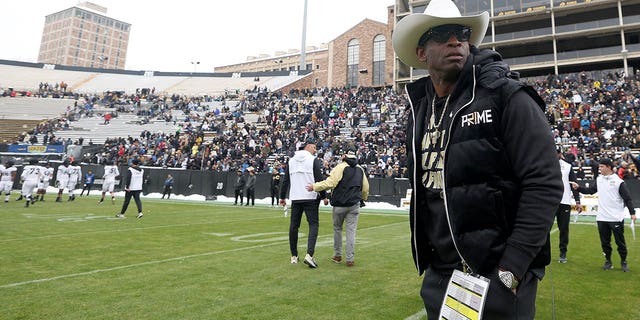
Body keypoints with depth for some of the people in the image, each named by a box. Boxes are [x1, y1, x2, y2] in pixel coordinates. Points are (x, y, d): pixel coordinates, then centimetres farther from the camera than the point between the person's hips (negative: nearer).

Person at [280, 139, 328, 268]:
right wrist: (324, 196, -1)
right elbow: (319, 180, -9)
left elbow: (285, 181, 12)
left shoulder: (291, 161, 11)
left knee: (294, 225, 11)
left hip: (295, 198, 5)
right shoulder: (314, 160, -4)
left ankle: (294, 256, 17)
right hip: (311, 198, -4)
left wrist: (282, 197, 18)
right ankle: (309, 255, -17)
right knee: (313, 224, -1)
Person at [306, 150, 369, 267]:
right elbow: (365, 188, 16)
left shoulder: (340, 167, -7)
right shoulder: (360, 169, 10)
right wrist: (364, 199, 35)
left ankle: (337, 255, 22)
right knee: (351, 231, 3)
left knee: (337, 228, 14)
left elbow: (330, 183, -18)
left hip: (340, 204, -3)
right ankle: (350, 259, 3)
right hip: (354, 205, 3)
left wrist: (314, 187, -13)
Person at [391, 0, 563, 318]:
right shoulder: (419, 112, 6)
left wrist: (511, 268, -19)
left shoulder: (506, 96, -11)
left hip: (497, 273, -5)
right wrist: (425, 257, 12)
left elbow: (544, 183, -16)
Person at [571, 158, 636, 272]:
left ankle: (623, 262, 21)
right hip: (601, 218, 4)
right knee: (605, 242, 10)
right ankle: (608, 261, 21)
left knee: (620, 241, 5)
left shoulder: (619, 182, -7)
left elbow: (628, 199, -5)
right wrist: (578, 188, -1)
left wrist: (632, 213, -9)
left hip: (616, 218, -4)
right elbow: (590, 190, 12)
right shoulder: (599, 179, 7)